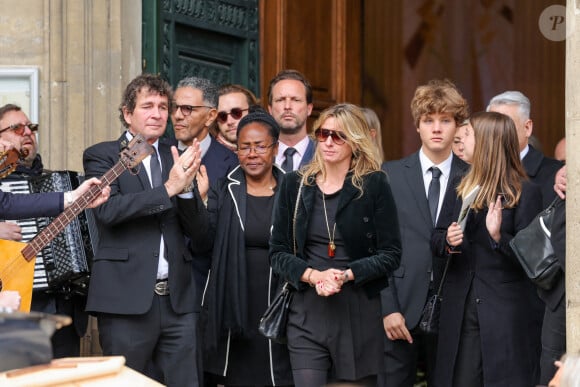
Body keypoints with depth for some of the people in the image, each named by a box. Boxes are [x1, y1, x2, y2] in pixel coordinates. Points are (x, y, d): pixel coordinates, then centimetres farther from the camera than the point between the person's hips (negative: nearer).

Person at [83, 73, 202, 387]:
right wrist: (168, 188, -18)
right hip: (126, 298, -4)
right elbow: (107, 210, -15)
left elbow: (194, 229, 11)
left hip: (177, 298, 4)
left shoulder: (177, 159, 15)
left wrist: (186, 186, -7)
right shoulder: (101, 156, 3)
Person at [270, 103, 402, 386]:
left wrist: (347, 275, -16)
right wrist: (313, 275, -11)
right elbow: (278, 252, 6)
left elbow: (390, 254, -2)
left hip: (360, 316, -1)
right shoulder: (295, 185, 7)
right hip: (306, 314, 2)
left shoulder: (374, 185, 0)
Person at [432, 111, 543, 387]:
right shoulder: (459, 187, 10)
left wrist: (499, 237, -25)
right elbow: (436, 240, 13)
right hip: (459, 309, 5)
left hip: (505, 312, -5)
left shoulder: (526, 193, -6)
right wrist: (448, 241, -8)